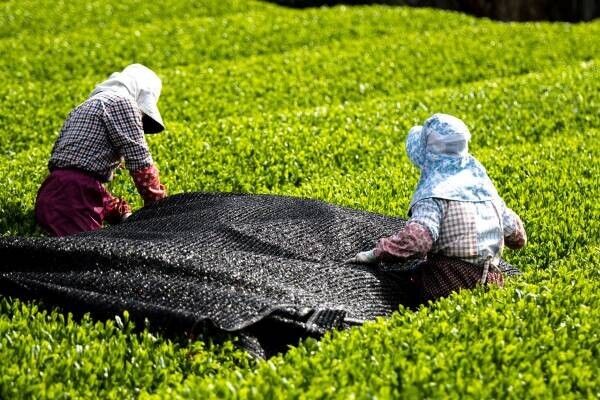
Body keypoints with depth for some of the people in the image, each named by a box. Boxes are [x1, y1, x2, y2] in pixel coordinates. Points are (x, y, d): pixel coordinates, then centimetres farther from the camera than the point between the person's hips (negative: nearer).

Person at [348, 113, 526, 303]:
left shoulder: (434, 190, -7)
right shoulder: (481, 181, 15)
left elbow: (417, 238, -24)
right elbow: (516, 235, 23)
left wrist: (374, 254, -13)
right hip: (490, 281, 7)